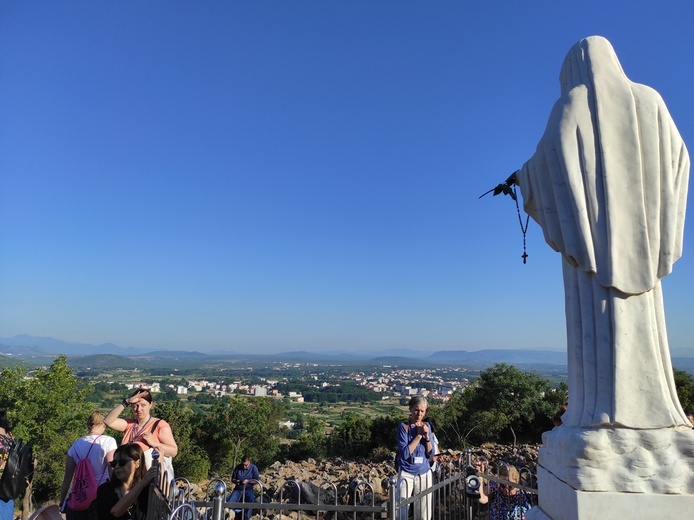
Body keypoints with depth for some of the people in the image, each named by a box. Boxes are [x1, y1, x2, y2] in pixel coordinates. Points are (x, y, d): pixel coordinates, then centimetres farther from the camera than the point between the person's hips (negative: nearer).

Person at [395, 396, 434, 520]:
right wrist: (419, 435, -18)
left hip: (424, 473, 4)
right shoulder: (403, 426, -11)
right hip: (406, 474, -4)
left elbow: (430, 454, 2)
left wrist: (427, 436, -13)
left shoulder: (427, 426, 2)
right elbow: (405, 453, -20)